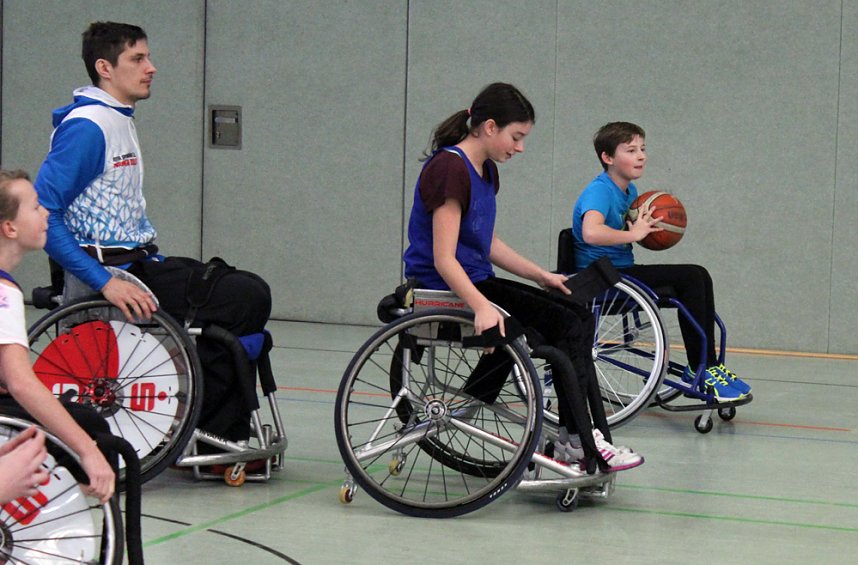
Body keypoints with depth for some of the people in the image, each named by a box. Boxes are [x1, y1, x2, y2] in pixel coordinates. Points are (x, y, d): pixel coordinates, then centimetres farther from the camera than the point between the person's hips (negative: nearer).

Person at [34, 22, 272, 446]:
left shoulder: (120, 123, 18)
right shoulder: (85, 127, -14)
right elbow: (42, 214, -22)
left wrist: (155, 262, 13)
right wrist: (105, 281, -26)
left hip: (136, 263, 10)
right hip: (110, 268, -10)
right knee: (247, 298, -16)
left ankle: (227, 436, 6)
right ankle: (191, 420, -7)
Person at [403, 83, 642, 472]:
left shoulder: (485, 171, 13)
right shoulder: (450, 169, -17)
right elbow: (443, 259, -23)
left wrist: (541, 276, 12)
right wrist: (482, 306, -35)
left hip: (476, 281, 10)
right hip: (444, 289, -10)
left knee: (578, 318, 0)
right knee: (565, 326, -17)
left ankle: (575, 437, -3)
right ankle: (579, 441, -10)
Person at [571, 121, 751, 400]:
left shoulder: (629, 190, 14)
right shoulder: (600, 191, -16)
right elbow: (591, 232, -36)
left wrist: (648, 226, 6)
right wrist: (634, 233, -26)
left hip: (623, 270, 10)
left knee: (699, 276, 2)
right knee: (690, 277, -17)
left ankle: (708, 366, 4)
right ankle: (699, 370, -12)